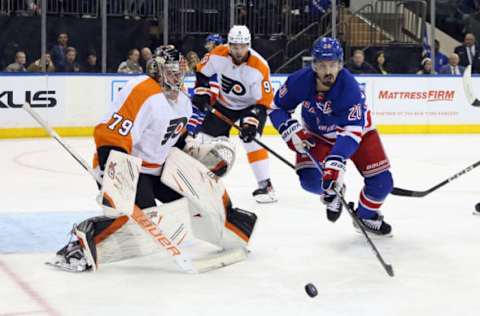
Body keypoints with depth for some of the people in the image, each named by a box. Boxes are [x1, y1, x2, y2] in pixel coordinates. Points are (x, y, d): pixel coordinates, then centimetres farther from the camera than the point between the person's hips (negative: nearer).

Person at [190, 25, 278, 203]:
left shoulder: (259, 67, -30)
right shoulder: (218, 55, -20)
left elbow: (264, 101, -26)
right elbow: (202, 71, 0)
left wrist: (251, 121, -34)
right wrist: (202, 91, -8)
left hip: (251, 105, -4)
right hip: (224, 103, 4)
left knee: (251, 139, -25)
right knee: (204, 137, 4)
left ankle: (265, 185, -19)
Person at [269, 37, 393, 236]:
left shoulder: (350, 88, -35)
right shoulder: (300, 81, -25)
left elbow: (352, 132, -42)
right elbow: (277, 107, -9)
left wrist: (336, 161, -54)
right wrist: (291, 131, -27)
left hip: (356, 129, -1)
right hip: (316, 135, 2)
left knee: (381, 182, -11)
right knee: (310, 180, -21)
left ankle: (367, 216, 20)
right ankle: (332, 193, 16)